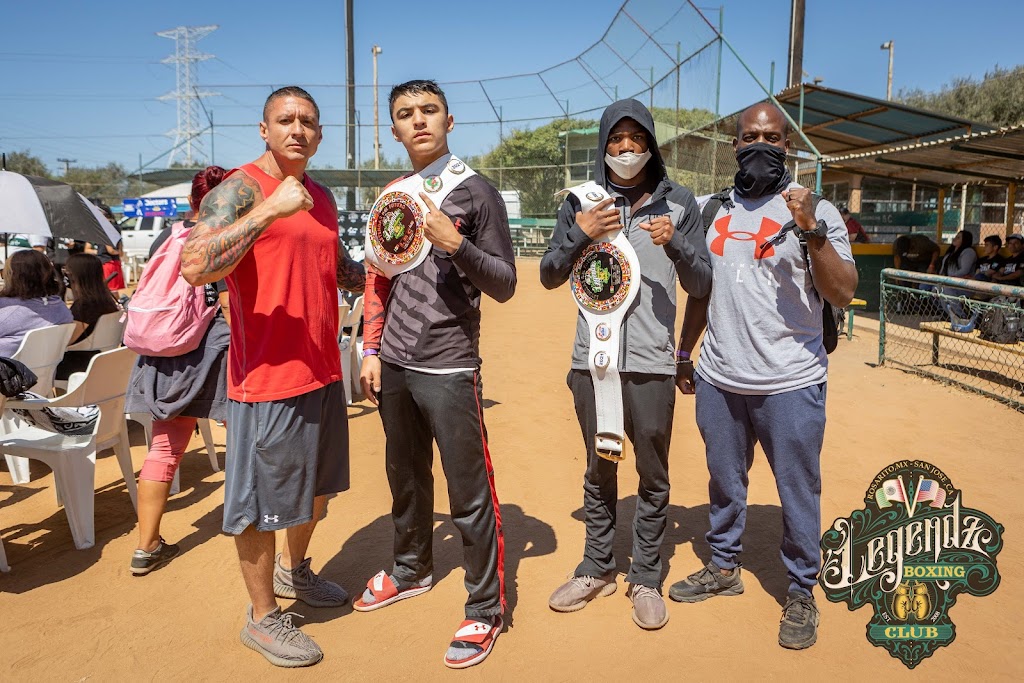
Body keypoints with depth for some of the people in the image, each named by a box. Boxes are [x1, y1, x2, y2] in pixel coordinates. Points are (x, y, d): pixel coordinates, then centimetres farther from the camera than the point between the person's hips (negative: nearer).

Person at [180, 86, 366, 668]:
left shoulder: (322, 197, 12)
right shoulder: (241, 189, -11)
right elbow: (195, 267, -26)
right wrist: (270, 210, -30)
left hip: (324, 373, 8)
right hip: (269, 377, -8)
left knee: (318, 484, 22)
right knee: (263, 501, 6)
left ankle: (293, 570, 46)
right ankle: (264, 617, 24)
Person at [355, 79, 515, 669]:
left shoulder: (475, 192, -5)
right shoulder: (392, 195, 13)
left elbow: (505, 285, -8)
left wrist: (455, 244, -22)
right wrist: (372, 350, 11)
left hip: (448, 369, -6)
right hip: (394, 366, 6)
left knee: (470, 494, -2)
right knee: (406, 477, 21)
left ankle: (486, 611, 14)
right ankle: (412, 570, 42)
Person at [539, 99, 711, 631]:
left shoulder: (678, 202, 2)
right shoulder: (582, 202, 5)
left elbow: (701, 285, 2)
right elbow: (549, 276, 4)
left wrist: (675, 244, -17)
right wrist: (580, 233, -12)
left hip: (652, 363, -1)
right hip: (592, 360, 2)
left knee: (653, 476, 9)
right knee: (599, 471, 15)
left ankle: (646, 579, 25)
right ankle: (597, 570, 30)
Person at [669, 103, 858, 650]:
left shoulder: (815, 211, -5)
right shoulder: (714, 210, 9)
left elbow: (843, 294, -14)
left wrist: (811, 231, -25)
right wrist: (683, 351, 19)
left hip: (791, 384, -4)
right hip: (718, 380, 5)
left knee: (798, 493, 6)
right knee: (724, 482, 19)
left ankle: (801, 593, 26)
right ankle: (724, 568, 39)